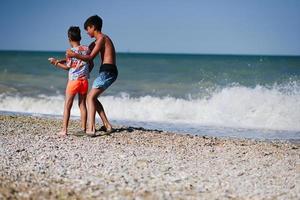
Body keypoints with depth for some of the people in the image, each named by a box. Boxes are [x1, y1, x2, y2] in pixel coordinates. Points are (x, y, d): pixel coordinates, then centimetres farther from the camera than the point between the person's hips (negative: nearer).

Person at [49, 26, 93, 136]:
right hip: (84, 80, 4)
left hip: (73, 80, -4)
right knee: (82, 104, 12)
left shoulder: (71, 51, -11)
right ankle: (83, 128, 13)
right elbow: (91, 64, 11)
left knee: (67, 105, 2)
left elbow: (67, 67, -6)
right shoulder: (86, 49, 3)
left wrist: (56, 63, 6)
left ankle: (64, 130, 0)